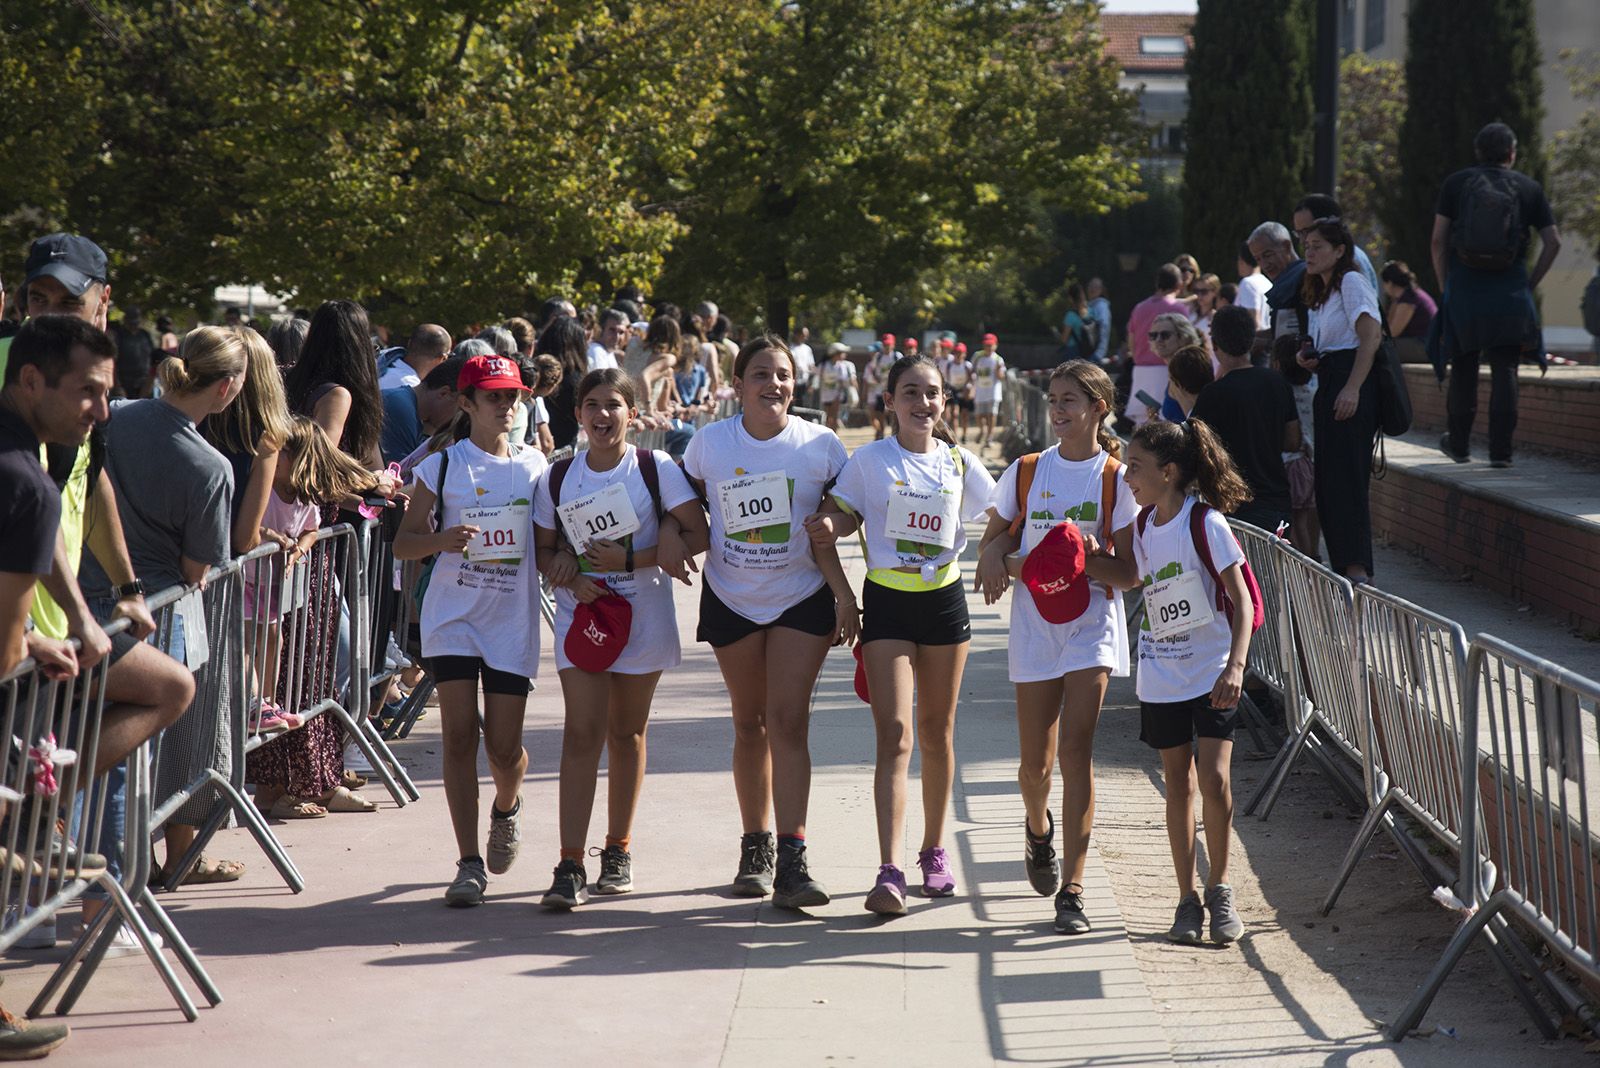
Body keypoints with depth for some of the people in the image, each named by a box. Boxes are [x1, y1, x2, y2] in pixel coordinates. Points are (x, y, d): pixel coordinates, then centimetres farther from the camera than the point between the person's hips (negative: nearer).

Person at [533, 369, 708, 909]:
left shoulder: (656, 469, -4)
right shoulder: (558, 479, 3)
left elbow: (697, 536, -9)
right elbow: (543, 550, 11)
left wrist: (631, 561, -17)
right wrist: (571, 578, -11)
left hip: (642, 616, -1)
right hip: (581, 615, 1)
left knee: (626, 733, 9)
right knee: (582, 732, -10)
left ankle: (618, 850, 25)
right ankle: (570, 866, -13)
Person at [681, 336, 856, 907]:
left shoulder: (820, 445, -8)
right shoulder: (709, 444, -4)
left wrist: (844, 594, -12)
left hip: (802, 600, -2)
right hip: (732, 599, 2)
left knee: (788, 720, -12)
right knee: (750, 723, 11)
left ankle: (792, 859, -15)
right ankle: (755, 846, 26)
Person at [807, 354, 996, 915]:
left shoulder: (960, 463, 3)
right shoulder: (869, 461, -2)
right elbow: (846, 514, 4)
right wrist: (829, 525, -18)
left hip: (944, 600, 3)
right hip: (887, 602, -3)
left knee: (937, 730, 13)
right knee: (894, 736, -12)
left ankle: (934, 849, 30)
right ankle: (889, 872, -18)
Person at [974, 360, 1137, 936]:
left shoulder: (1117, 479, -1)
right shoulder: (1025, 472, 6)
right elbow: (992, 543, 15)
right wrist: (997, 558, -7)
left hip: (1092, 623, -2)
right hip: (1034, 622, 2)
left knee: (1075, 748, -14)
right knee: (1036, 763, 5)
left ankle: (1072, 889, -11)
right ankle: (1038, 825, 42)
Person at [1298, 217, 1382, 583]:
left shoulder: (1351, 282, -7)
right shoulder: (1321, 293, 22)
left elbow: (1371, 336, -17)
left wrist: (1352, 388, -25)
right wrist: (1308, 357, 7)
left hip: (1351, 385, -10)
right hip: (1327, 385, 10)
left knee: (1346, 477, -14)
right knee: (1328, 481, 8)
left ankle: (1357, 569, -17)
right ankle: (1342, 566, 12)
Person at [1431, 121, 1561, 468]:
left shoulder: (1456, 184, 4)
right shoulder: (1529, 188, 6)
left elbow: (1438, 240, 0)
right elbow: (1553, 242, 1)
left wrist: (1444, 286, 7)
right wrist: (1531, 284, 8)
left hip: (1463, 288, 0)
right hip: (1510, 293, 0)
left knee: (1463, 369, 11)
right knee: (1504, 371, 0)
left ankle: (1459, 445, 21)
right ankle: (1500, 450, -5)